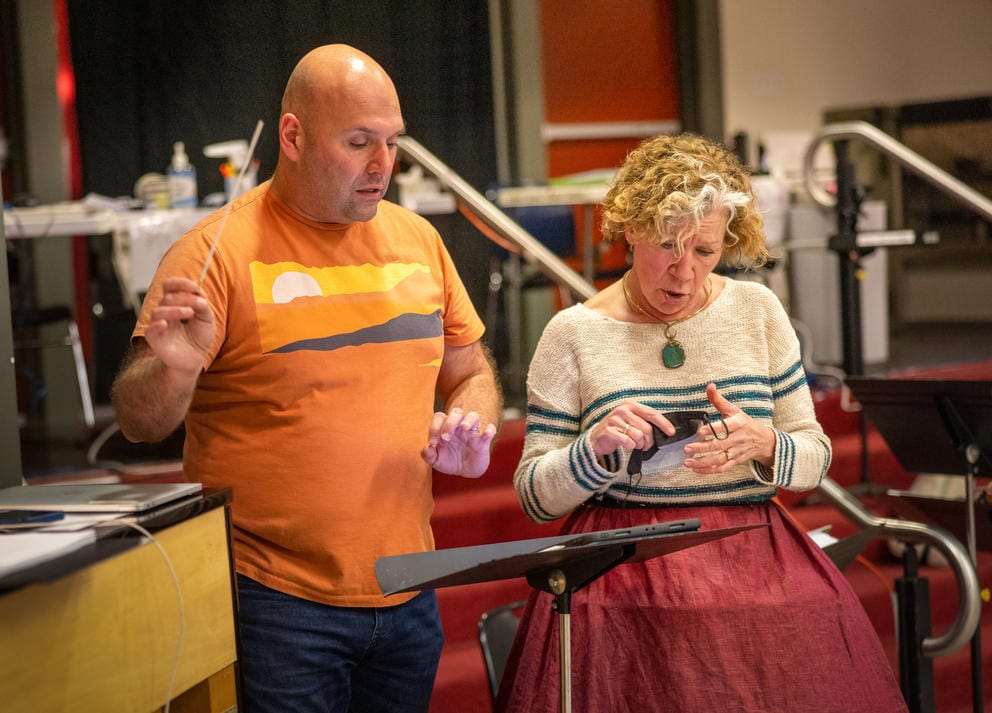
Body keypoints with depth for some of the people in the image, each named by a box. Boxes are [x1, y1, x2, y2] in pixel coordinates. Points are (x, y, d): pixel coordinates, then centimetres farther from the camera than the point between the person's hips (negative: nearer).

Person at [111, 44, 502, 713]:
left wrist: (474, 426, -2)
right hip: (273, 601, -5)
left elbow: (471, 372, 19)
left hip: (407, 599, 5)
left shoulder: (417, 239, 8)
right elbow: (140, 422, -10)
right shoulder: (220, 250, -8)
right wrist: (172, 367, -31)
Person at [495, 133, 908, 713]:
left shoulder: (757, 310, 9)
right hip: (623, 570, -3)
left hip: (755, 556, 3)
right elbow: (535, 497, 2)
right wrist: (595, 448, -17)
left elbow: (815, 458, 11)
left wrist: (763, 445, -11)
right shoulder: (574, 334, 2)